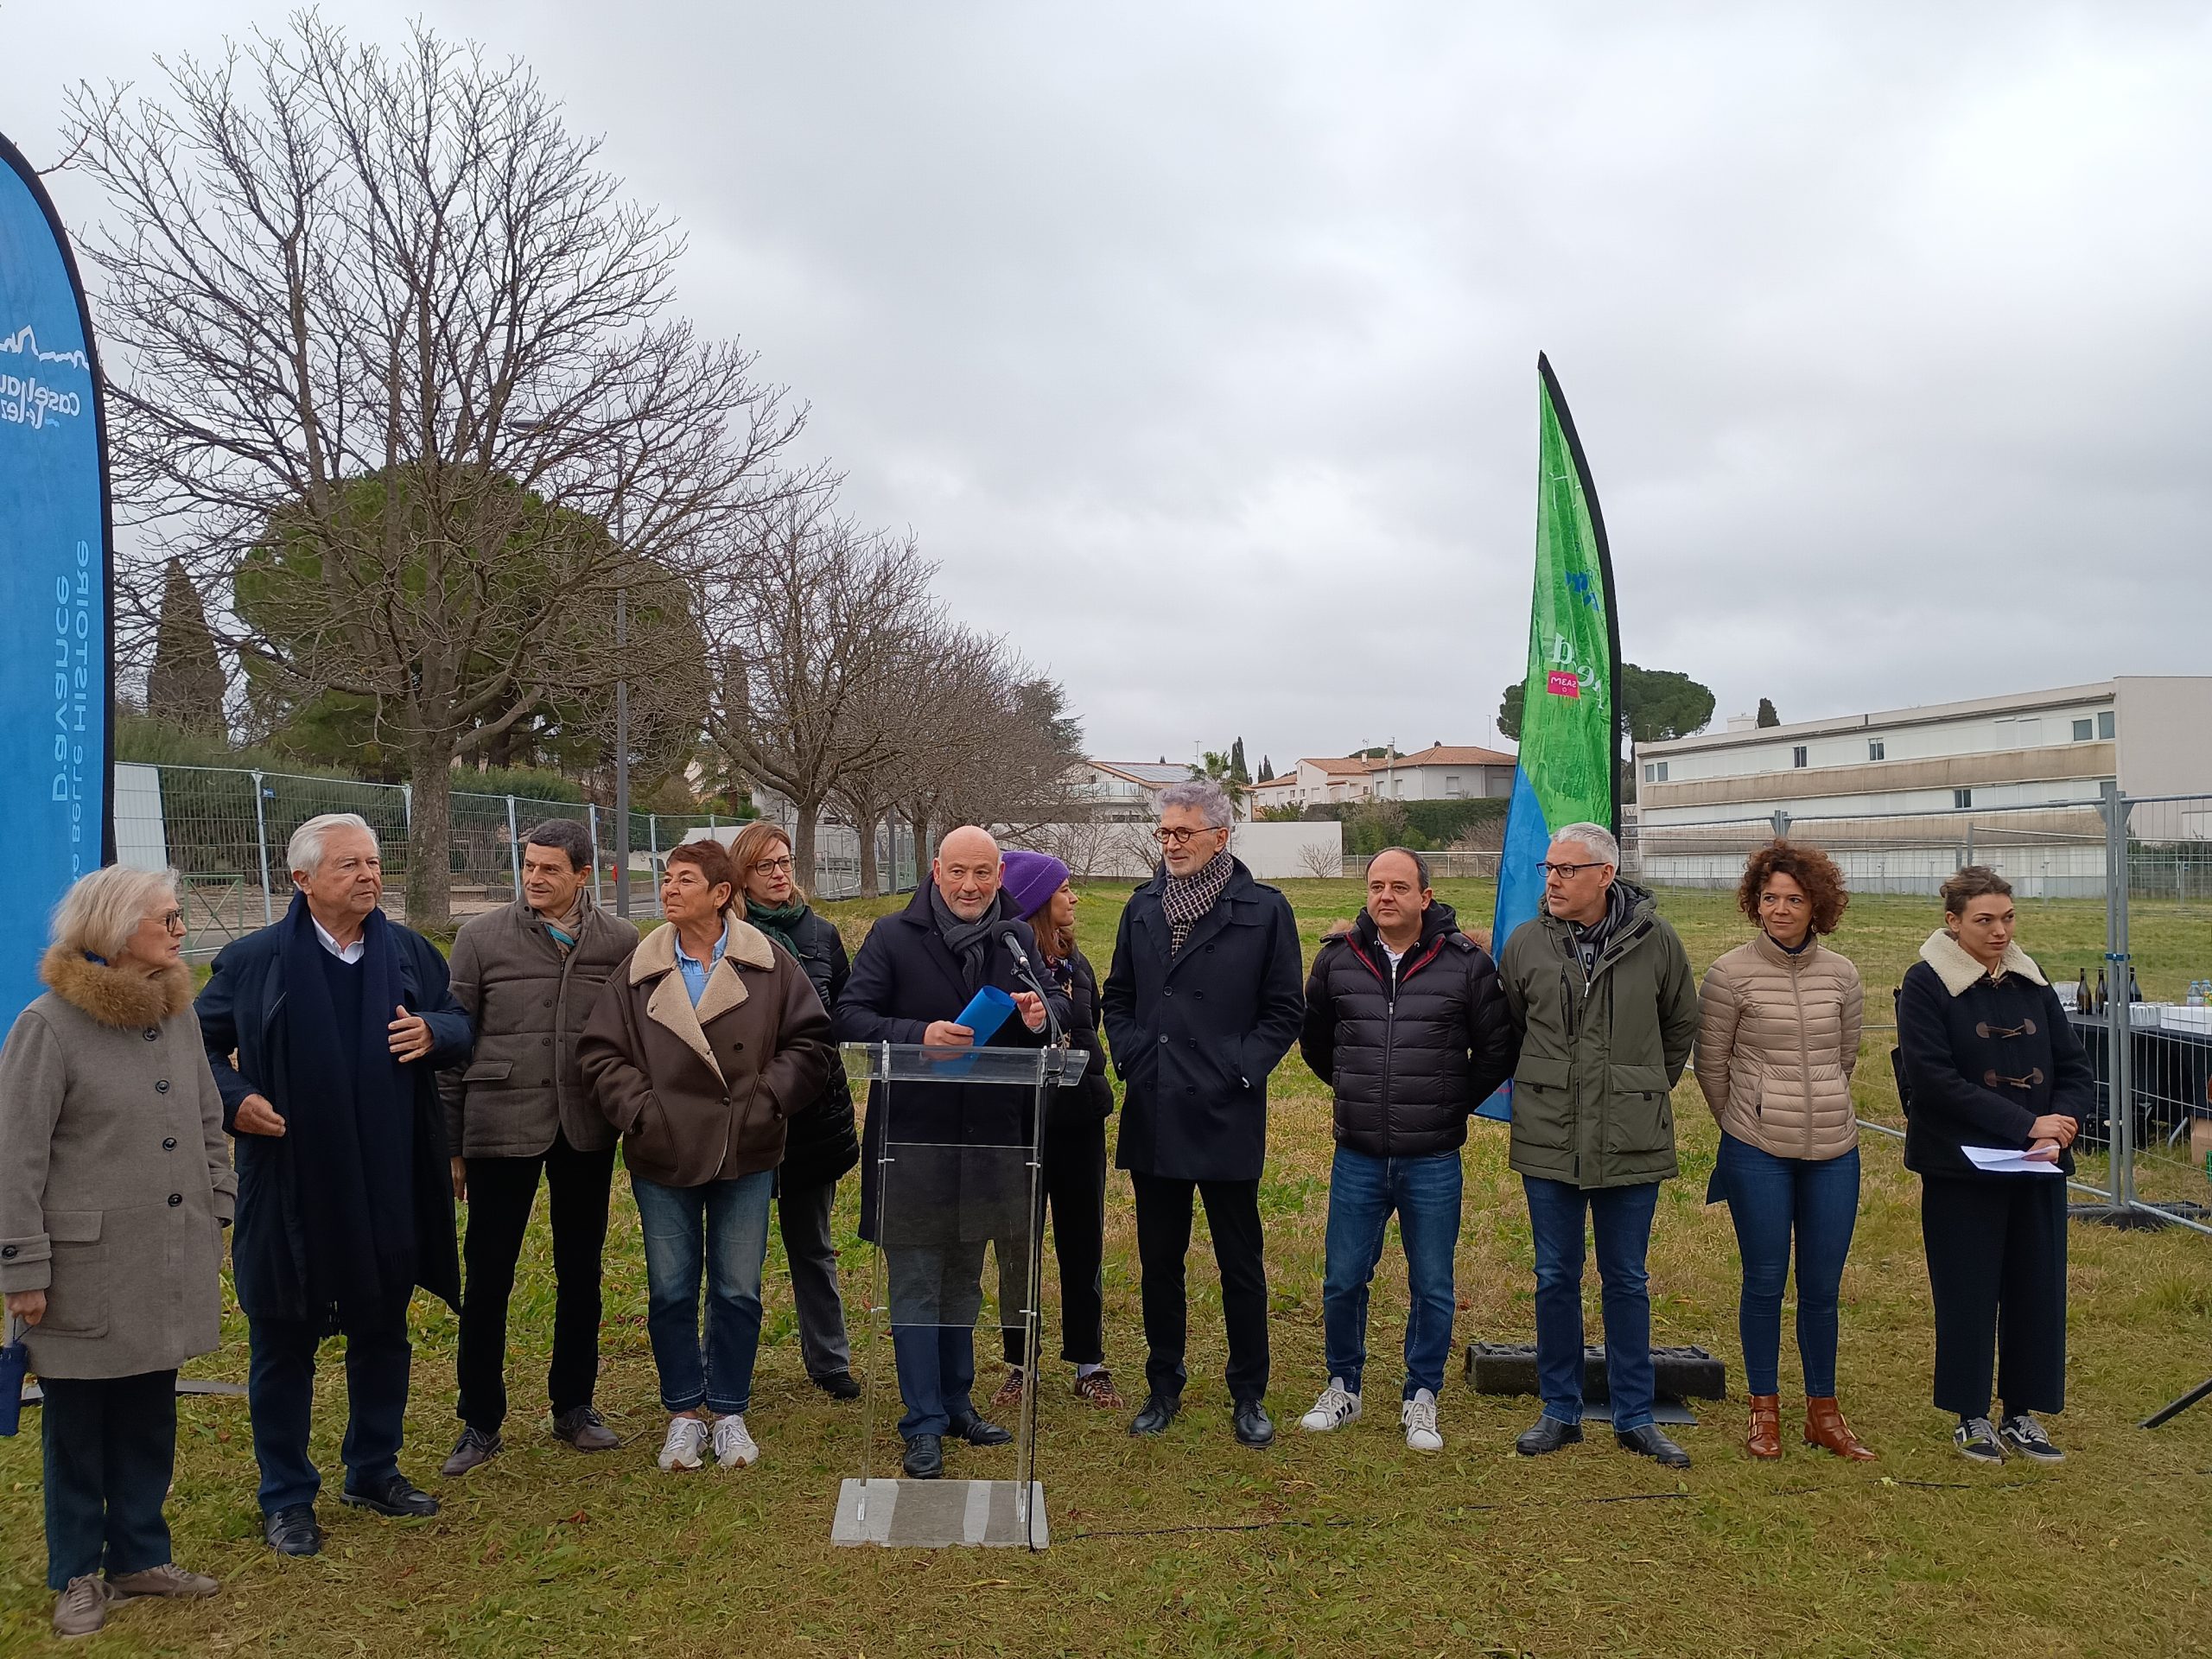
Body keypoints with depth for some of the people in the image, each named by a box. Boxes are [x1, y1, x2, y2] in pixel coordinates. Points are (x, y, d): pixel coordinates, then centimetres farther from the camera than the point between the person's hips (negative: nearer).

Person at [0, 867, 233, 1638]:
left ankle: (140, 1555, 29)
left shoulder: (178, 1015, 6)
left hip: (171, 1263, 5)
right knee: (78, 1425, 10)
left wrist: (215, 1219, 13)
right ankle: (76, 1574, 26)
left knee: (149, 1419, 13)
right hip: (88, 1269, -5)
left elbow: (208, 1126, 15)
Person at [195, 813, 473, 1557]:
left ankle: (374, 1471, 33)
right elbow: (198, 1043, 5)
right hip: (290, 1187, -3)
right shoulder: (254, 959, -5)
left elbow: (461, 1024, 11)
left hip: (388, 1188, 3)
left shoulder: (409, 952, 3)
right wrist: (233, 1101, -12)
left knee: (382, 1331, 16)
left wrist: (433, 1033, -11)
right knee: (284, 1341, 7)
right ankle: (286, 1498, 23)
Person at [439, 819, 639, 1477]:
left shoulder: (620, 942, -1)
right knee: (487, 1276, 5)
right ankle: (480, 1421, 21)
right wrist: (450, 1144, 0)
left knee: (580, 1273, 13)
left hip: (587, 1131, 2)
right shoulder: (482, 937, -3)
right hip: (500, 1127, -1)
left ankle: (573, 1406, 30)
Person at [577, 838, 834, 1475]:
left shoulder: (769, 966, -4)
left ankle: (729, 1412, 25)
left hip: (746, 1157, -1)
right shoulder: (639, 973, 0)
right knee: (670, 1291, 9)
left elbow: (810, 1042, -2)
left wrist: (769, 1101, -10)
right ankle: (684, 1412, 26)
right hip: (663, 1159, 1)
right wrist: (638, 1112, -9)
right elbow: (600, 1053, 1)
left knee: (739, 1291, 8)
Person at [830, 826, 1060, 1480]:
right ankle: (924, 1425, 12)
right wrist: (919, 1034, -27)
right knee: (916, 1286, 2)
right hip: (911, 1136, -4)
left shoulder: (1017, 939, 5)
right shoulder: (893, 936, -7)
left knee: (964, 1280, 18)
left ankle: (955, 1401, 33)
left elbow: (1057, 1018, 9)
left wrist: (1041, 1018, -15)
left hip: (988, 1139, 4)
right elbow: (849, 1017, -12)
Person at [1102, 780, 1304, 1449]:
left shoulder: (1263, 910, -4)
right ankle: (1163, 1386, 27)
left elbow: (1285, 1011, 0)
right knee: (1159, 1259, 13)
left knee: (1240, 1263, 7)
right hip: (1152, 1117, 4)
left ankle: (1249, 1395, 21)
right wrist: (1132, 1057, 2)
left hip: (1226, 1118, -4)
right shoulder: (1143, 907, 8)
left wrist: (1238, 1071, -9)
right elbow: (1117, 997, 17)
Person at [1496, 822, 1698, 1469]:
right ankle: (1561, 1411, 24)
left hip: (1632, 1143, -1)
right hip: (1549, 1141, 1)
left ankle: (1634, 1417, 24)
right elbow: (1506, 1029, 14)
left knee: (1627, 1281, 11)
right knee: (1555, 1279, 10)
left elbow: (1681, 1025, 11)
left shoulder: (1655, 941, -5)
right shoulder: (1526, 942, -2)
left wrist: (1646, 1091, 13)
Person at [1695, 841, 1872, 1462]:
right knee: (1764, 1283, 3)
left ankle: (1823, 1411, 24)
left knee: (1823, 1288, 9)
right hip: (1757, 1153, -3)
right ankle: (1764, 1410, 19)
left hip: (1833, 1152, 3)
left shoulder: (1841, 975, 4)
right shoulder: (1731, 973, -6)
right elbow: (1711, 1066, 3)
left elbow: (1844, 1059, 17)